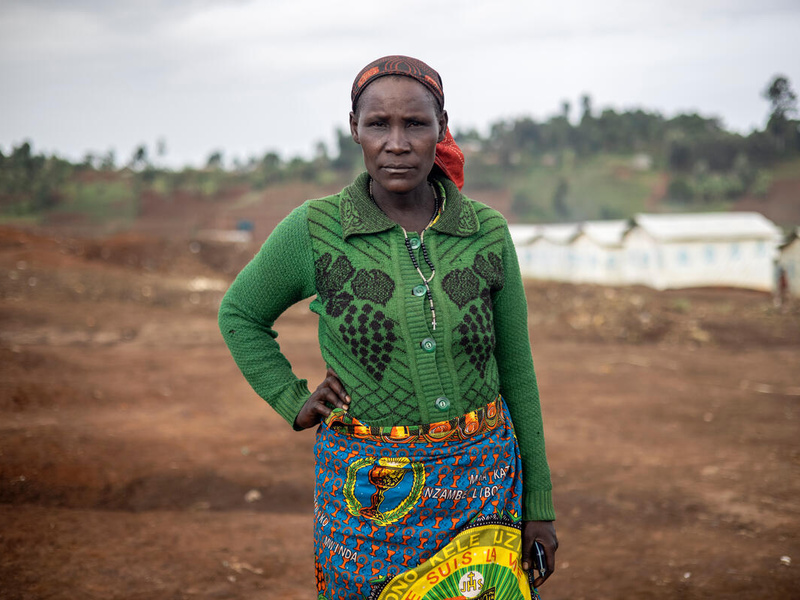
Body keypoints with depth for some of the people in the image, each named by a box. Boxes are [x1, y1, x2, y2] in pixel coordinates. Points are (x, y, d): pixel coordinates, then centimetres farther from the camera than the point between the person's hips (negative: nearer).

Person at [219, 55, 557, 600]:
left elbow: (515, 370, 5)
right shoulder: (313, 232, -7)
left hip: (482, 476, 2)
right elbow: (240, 315, 11)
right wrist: (294, 403, -1)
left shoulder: (488, 233, -2)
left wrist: (539, 505, 6)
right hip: (367, 491, -1)